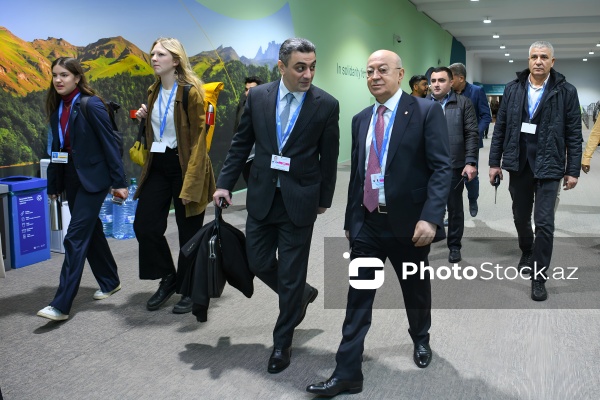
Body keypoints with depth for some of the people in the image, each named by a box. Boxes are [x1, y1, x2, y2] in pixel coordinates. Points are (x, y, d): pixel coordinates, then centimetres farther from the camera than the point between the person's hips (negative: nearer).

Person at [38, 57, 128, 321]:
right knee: (90, 231, 16)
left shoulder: (91, 105, -12)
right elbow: (57, 147, 11)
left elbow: (110, 143, -12)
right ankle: (110, 282, 33)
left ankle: (61, 304, -6)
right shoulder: (57, 107, 8)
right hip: (70, 178, 7)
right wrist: (53, 184, 12)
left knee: (75, 238, -9)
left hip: (92, 178, -7)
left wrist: (119, 182, -14)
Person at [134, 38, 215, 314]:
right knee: (144, 224, 2)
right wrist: (144, 118, 2)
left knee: (188, 232, 2)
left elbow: (198, 138, -15)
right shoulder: (154, 91, 11)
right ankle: (168, 278, 22)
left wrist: (190, 184, -21)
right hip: (158, 166, 7)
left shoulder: (191, 91, -11)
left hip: (184, 166, -7)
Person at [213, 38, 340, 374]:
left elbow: (329, 157, -1)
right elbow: (242, 143, 7)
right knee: (259, 263, 12)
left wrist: (324, 200, 5)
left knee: (291, 275, 4)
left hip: (300, 200, -3)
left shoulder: (326, 105, -8)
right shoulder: (258, 96, -1)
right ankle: (302, 295, 41)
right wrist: (225, 183, 2)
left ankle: (283, 343, 25)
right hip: (262, 195, 3)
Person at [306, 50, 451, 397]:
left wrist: (430, 218, -23)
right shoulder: (361, 119, 10)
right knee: (358, 298, 3)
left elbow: (442, 168, -13)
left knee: (416, 291, 17)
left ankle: (421, 340, 46)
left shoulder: (426, 111, -7)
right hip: (367, 223, 4)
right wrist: (351, 220, 13)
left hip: (409, 222, -3)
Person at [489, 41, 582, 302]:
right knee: (520, 217, 17)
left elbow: (574, 134, -2)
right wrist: (494, 162, 4)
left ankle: (539, 277, 7)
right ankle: (526, 253, 43)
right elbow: (500, 127, 6)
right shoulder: (512, 89, 3)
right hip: (518, 164, 3)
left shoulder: (566, 92, -4)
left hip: (548, 166, -3)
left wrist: (573, 170, -4)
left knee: (544, 222, -5)